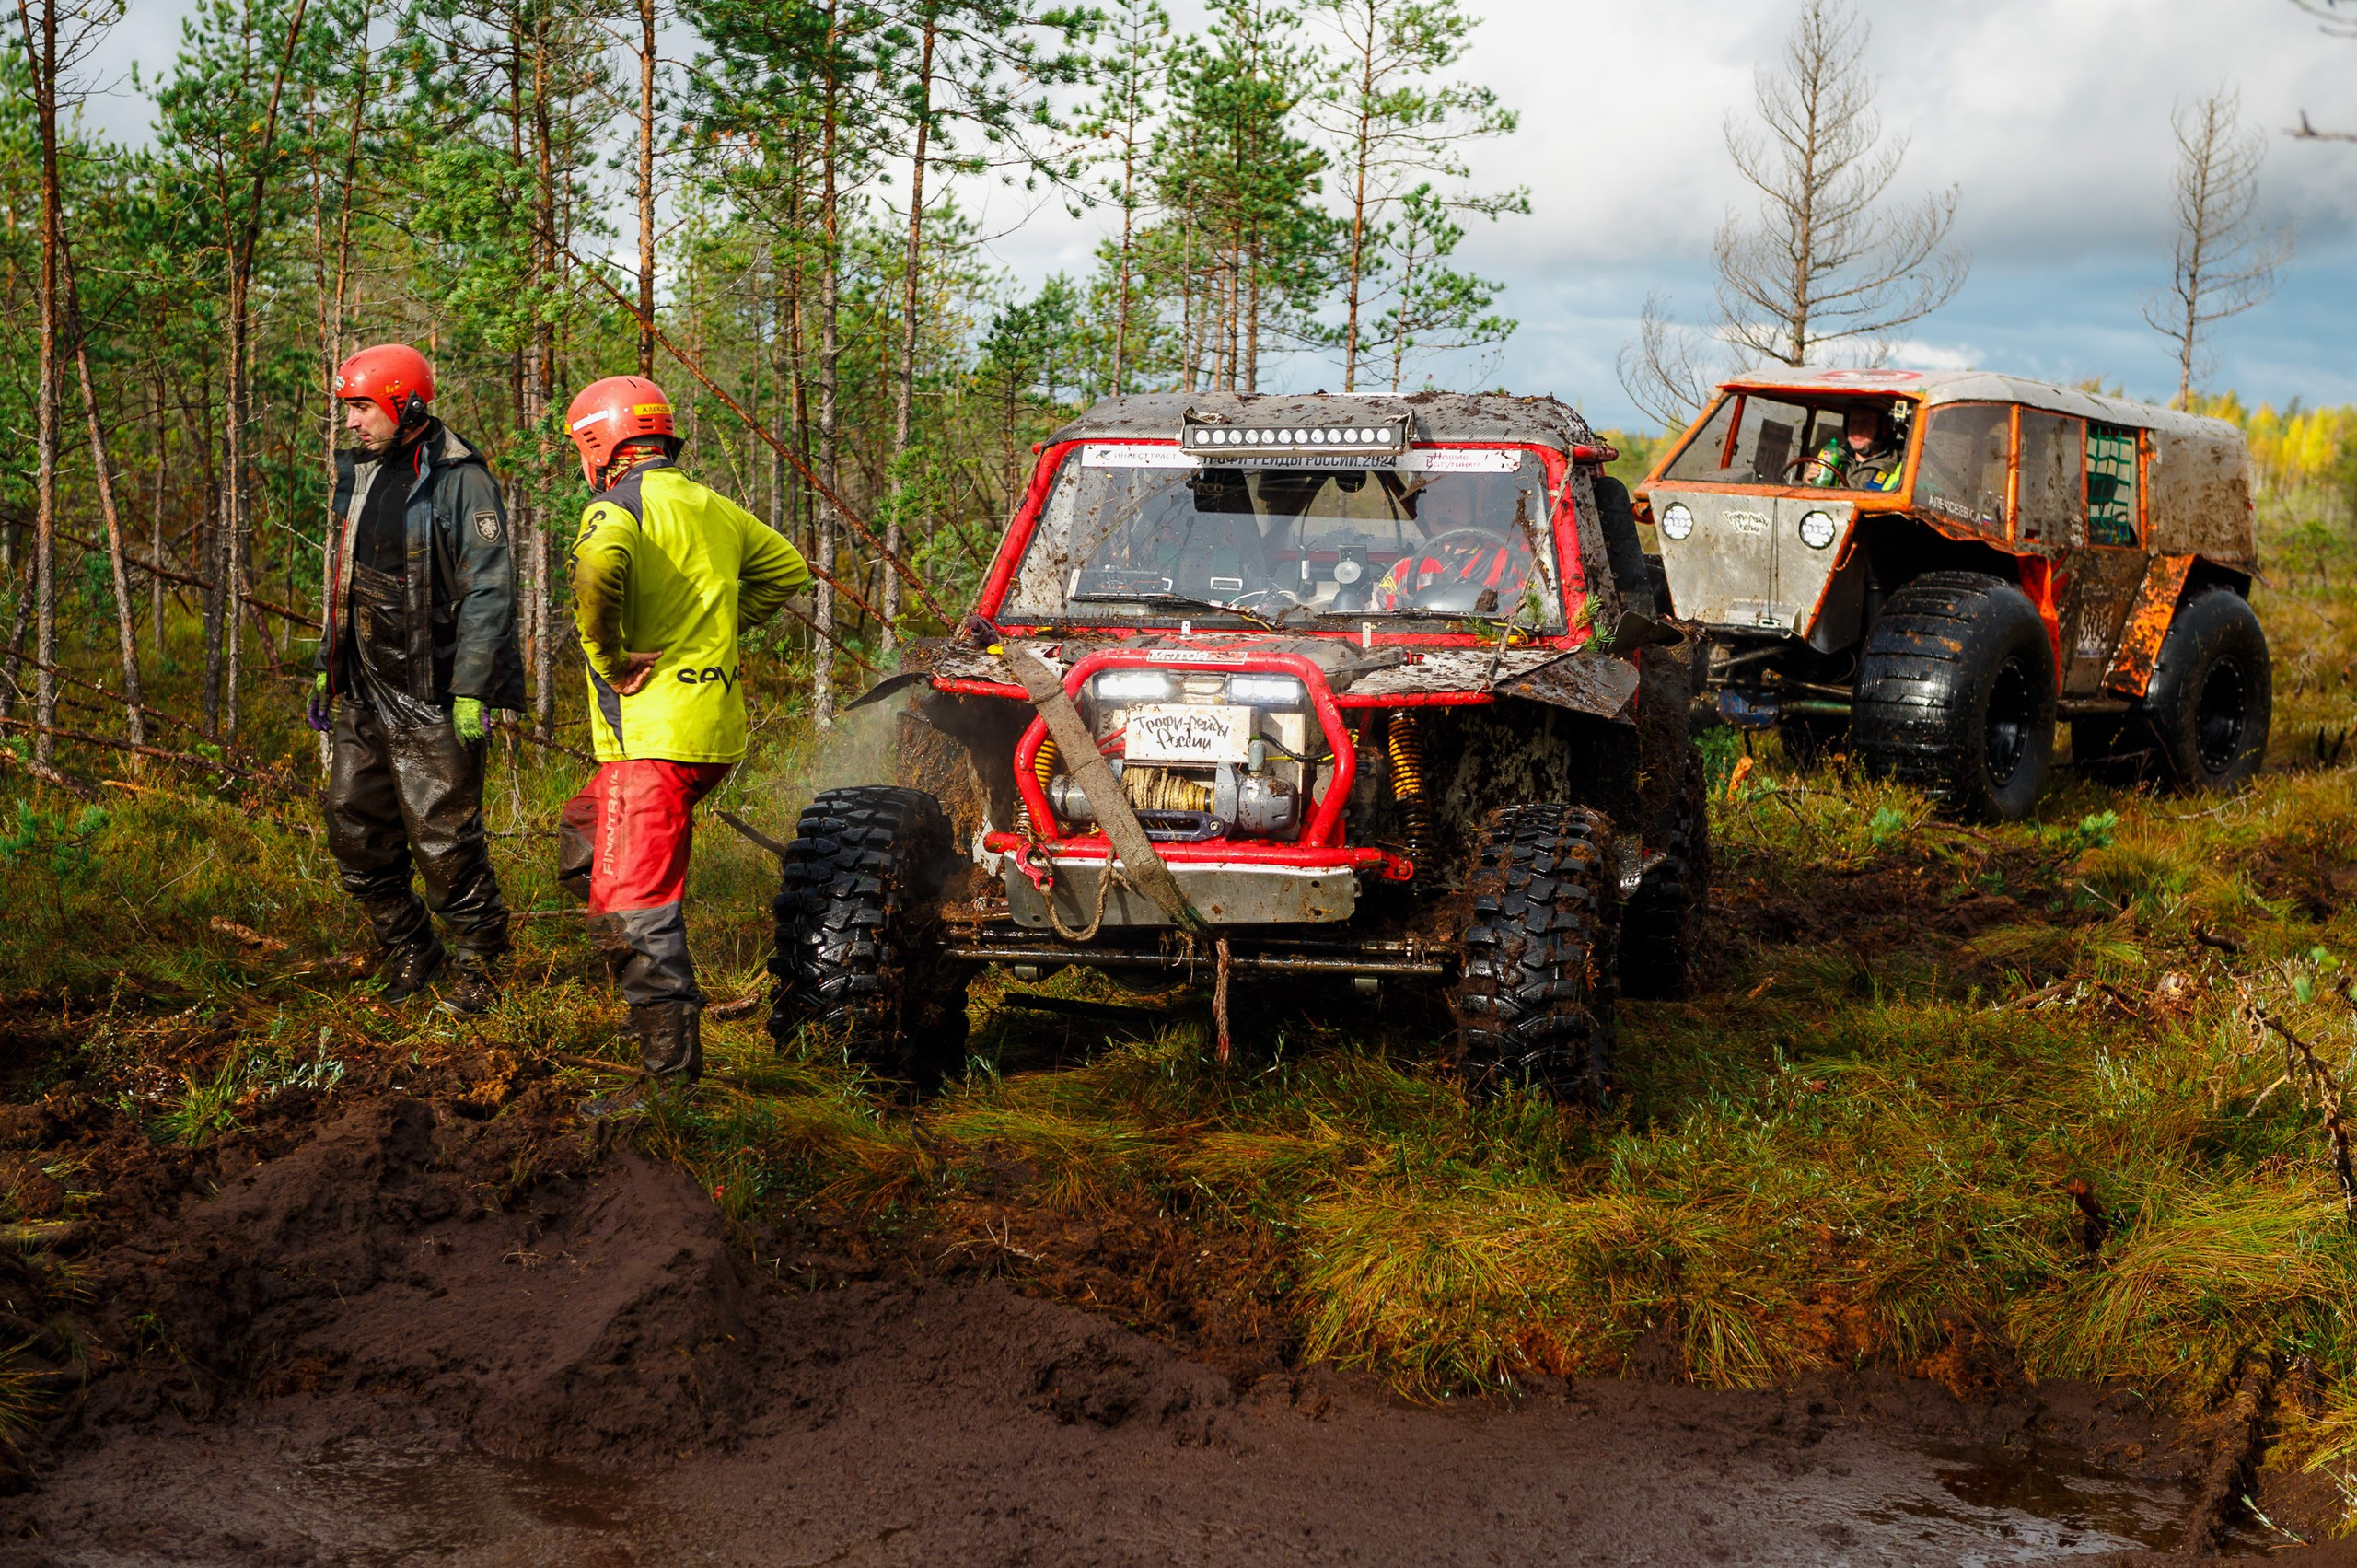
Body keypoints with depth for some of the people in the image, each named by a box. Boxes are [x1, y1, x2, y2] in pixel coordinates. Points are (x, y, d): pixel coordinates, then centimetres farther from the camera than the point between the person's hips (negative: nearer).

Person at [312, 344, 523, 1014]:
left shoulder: (458, 480, -11)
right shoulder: (362, 475, 13)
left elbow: (489, 590, -15)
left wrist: (471, 690, -19)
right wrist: (327, 669, 20)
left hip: (432, 697, -8)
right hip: (364, 694, 8)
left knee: (444, 838, -5)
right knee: (356, 834, 9)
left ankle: (476, 964, 10)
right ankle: (408, 951, 25)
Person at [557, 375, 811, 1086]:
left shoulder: (620, 506, -9)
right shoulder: (712, 506, 16)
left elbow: (597, 568, -33)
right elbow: (786, 567, 30)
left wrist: (609, 661, -19)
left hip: (654, 731, -9)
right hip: (717, 726, 9)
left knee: (634, 900, -8)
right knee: (583, 847, 24)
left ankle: (673, 1064, -10)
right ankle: (657, 1000, 22)